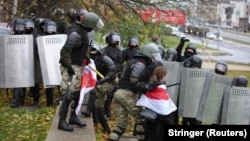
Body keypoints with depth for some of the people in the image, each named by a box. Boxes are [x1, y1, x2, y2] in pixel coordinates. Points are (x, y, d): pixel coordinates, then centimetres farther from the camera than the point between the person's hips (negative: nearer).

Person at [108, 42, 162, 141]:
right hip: (127, 94, -9)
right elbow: (133, 83, -18)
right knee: (140, 117, 2)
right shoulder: (140, 64, -11)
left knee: (122, 123, 9)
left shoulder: (134, 62, 20)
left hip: (119, 93, 9)